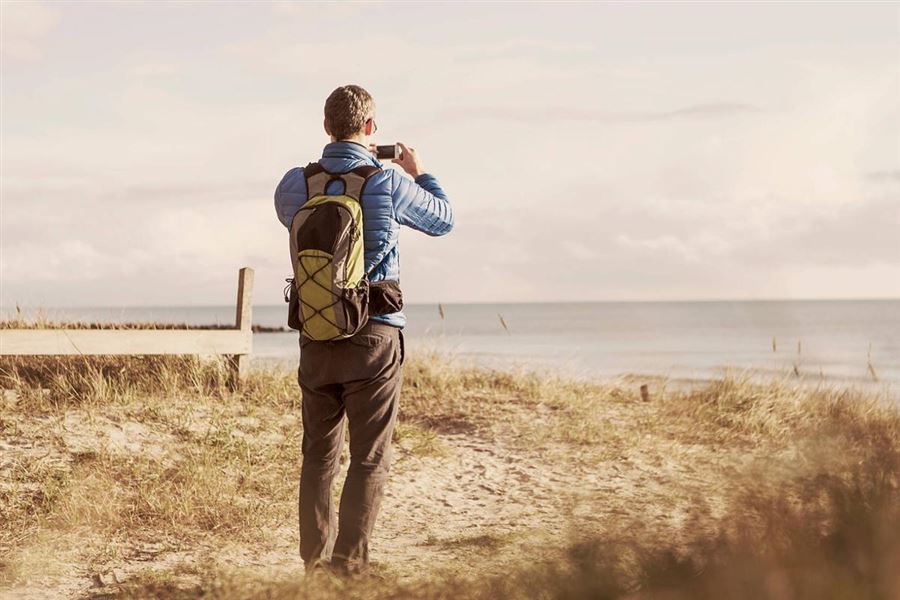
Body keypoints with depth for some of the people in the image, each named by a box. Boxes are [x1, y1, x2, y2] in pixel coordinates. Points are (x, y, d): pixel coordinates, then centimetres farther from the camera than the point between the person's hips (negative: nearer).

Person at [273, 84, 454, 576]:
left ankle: (315, 562, 14)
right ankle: (350, 565, -3)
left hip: (315, 336, 4)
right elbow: (442, 220, 10)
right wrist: (420, 172, 28)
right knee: (369, 458, 1)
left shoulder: (295, 184, 1)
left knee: (319, 455, 12)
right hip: (373, 334, -4)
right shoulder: (388, 183, -8)